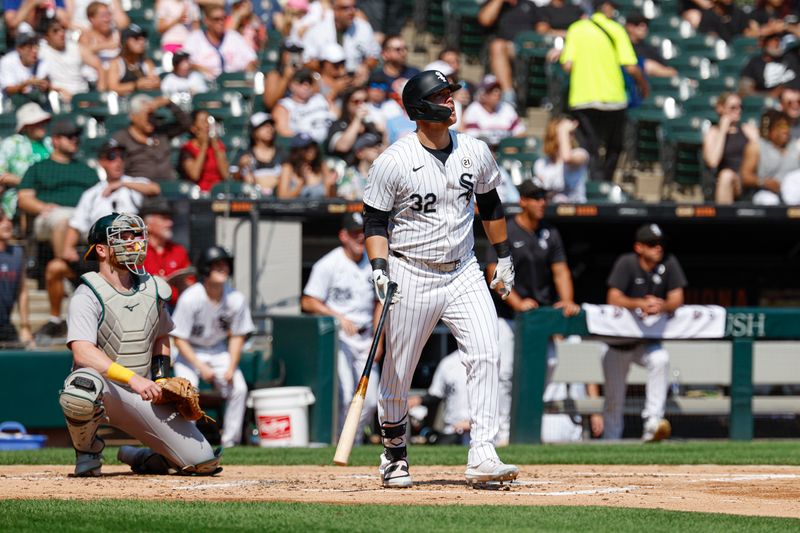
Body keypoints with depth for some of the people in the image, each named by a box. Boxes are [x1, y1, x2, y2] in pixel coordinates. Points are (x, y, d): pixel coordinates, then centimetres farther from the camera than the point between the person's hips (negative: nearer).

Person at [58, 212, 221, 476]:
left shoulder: (153, 289, 7)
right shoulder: (88, 295, -13)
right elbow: (82, 352, -28)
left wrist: (161, 370, 6)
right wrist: (132, 378, -39)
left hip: (143, 395, 5)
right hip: (103, 389, -5)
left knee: (204, 461, -9)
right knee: (83, 388, -44)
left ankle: (140, 457, 22)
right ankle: (87, 451, -10)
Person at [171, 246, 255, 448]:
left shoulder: (236, 299, -14)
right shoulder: (190, 299, -25)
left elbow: (237, 336, -2)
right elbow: (179, 339, -18)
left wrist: (231, 368, -14)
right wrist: (201, 367, -25)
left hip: (219, 350, 3)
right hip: (189, 351, -3)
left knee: (238, 388, -17)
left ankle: (230, 441, -5)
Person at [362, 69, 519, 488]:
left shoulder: (475, 152, 2)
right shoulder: (394, 162, -11)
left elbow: (489, 205, 17)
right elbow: (374, 220, -5)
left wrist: (504, 256, 20)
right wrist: (379, 267, -17)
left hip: (463, 273, 3)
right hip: (411, 277, -3)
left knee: (485, 355, -15)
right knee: (398, 372, 4)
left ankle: (482, 455, -17)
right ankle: (394, 454, 26)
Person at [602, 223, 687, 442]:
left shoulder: (669, 264, -5)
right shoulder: (626, 263, -14)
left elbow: (676, 300, -11)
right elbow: (614, 299, -24)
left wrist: (661, 306, -34)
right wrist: (641, 304, -41)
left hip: (647, 341, 2)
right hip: (617, 341, -2)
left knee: (661, 359, -30)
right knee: (614, 398, 0)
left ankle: (652, 424, -35)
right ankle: (610, 442, 19)